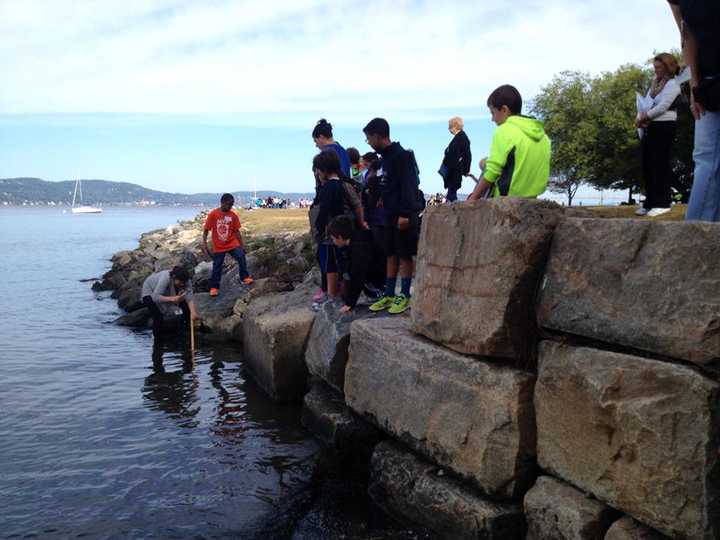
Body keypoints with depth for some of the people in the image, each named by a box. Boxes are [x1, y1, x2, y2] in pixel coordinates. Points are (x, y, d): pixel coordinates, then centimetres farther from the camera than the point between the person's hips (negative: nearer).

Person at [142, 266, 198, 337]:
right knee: (158, 317, -25)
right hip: (150, 292, -5)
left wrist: (193, 312, -49)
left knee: (187, 305, -10)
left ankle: (186, 329, 11)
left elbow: (189, 298, -34)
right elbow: (155, 297, -45)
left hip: (168, 293, 5)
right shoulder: (165, 278, -41)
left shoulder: (185, 281, -26)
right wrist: (172, 299, -58)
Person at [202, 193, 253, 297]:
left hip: (232, 244, 2)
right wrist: (204, 243, -12)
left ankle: (245, 278, -10)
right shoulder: (213, 214, -9)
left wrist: (242, 245, 5)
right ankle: (214, 287, 18)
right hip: (218, 246, -1)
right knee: (217, 267, 4)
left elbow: (236, 231, 5)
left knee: (241, 256, -21)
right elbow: (206, 230, -4)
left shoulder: (233, 215, -2)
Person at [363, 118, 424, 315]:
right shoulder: (385, 158, 14)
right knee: (391, 255, 11)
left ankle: (404, 297, 7)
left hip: (404, 215, -9)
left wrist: (405, 214, -23)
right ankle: (389, 295, 18)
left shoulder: (402, 156, -13)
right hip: (390, 214, 9)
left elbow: (409, 186, -19)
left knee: (405, 255, -1)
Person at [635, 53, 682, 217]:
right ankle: (650, 202, 12)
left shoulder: (672, 84, -6)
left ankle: (663, 203, -4)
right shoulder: (655, 83, 18)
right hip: (650, 128, 8)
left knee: (661, 164, -8)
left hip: (664, 127, -8)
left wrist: (645, 116, -9)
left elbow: (662, 106, -16)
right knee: (647, 166, 6)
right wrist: (640, 118, -5)